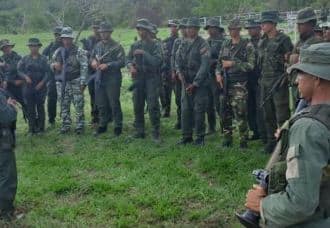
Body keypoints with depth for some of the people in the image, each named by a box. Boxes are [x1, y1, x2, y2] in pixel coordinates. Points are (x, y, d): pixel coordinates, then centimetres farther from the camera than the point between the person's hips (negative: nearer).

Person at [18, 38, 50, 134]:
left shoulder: (43, 59, 2)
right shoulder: (25, 59, 7)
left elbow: (47, 72, -3)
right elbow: (19, 70, 4)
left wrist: (42, 82, -13)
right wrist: (25, 77, -14)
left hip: (40, 87, -2)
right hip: (28, 87, 2)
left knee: (40, 107, 4)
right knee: (30, 108, 4)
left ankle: (40, 128, 13)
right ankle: (32, 129, 12)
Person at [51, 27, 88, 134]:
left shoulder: (79, 51, -5)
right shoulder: (58, 52, 9)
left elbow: (84, 67, -9)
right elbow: (52, 64, 18)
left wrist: (82, 82, -15)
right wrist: (54, 65, -7)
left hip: (75, 82, -4)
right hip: (62, 83, 4)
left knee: (79, 105, -1)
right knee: (64, 105, 10)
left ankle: (80, 126, 9)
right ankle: (65, 125, 20)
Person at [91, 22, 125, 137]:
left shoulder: (117, 46, -7)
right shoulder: (98, 45, 12)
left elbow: (122, 62, -13)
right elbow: (92, 56, 23)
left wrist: (108, 65, -21)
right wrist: (93, 61, -1)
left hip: (112, 80, -6)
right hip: (99, 79, 6)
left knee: (114, 104, -1)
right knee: (101, 104, 12)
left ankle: (118, 126, 11)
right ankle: (102, 126, 25)